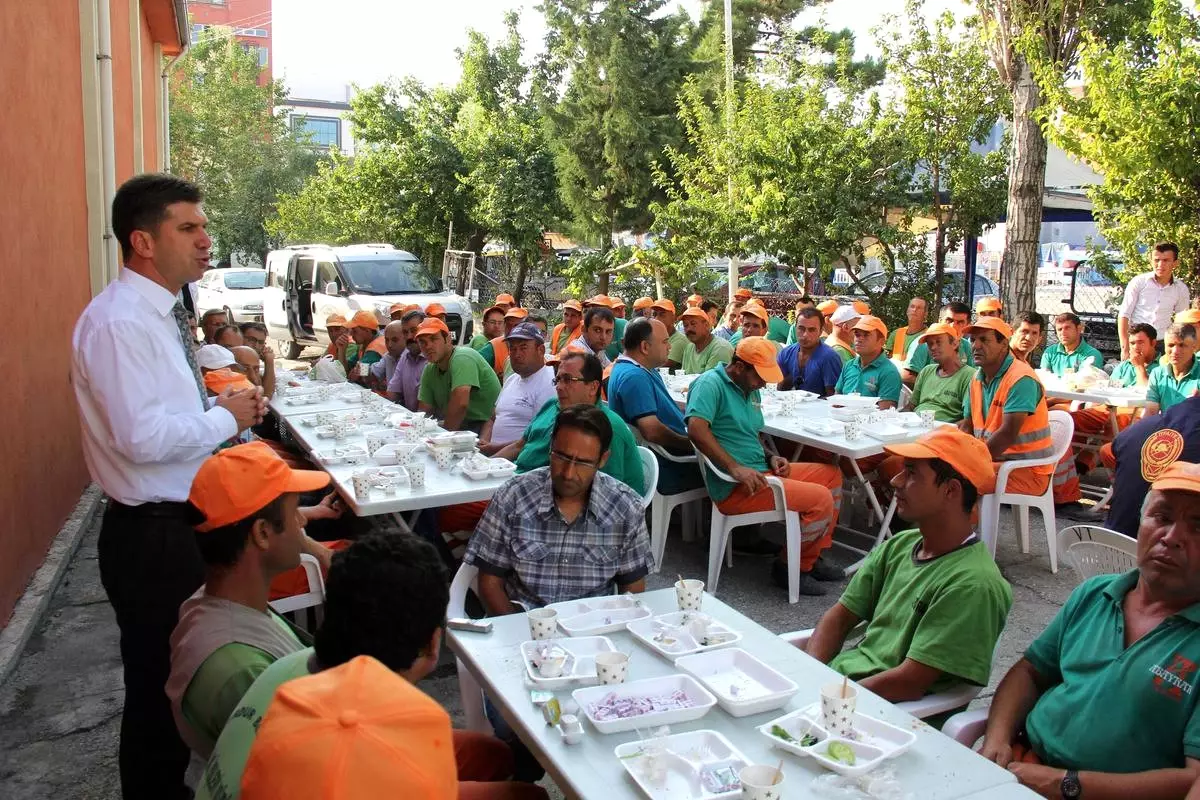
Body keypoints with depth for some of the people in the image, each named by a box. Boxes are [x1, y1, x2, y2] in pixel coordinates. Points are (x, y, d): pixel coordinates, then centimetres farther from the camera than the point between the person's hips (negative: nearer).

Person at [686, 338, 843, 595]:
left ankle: (811, 557, 17)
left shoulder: (751, 390, 17)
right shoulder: (711, 383, -13)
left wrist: (770, 458, 7)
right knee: (821, 499, -19)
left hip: (761, 473, 10)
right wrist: (735, 468, -30)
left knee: (831, 474, 13)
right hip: (734, 488, -10)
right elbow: (696, 429, -28)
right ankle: (791, 567, 1)